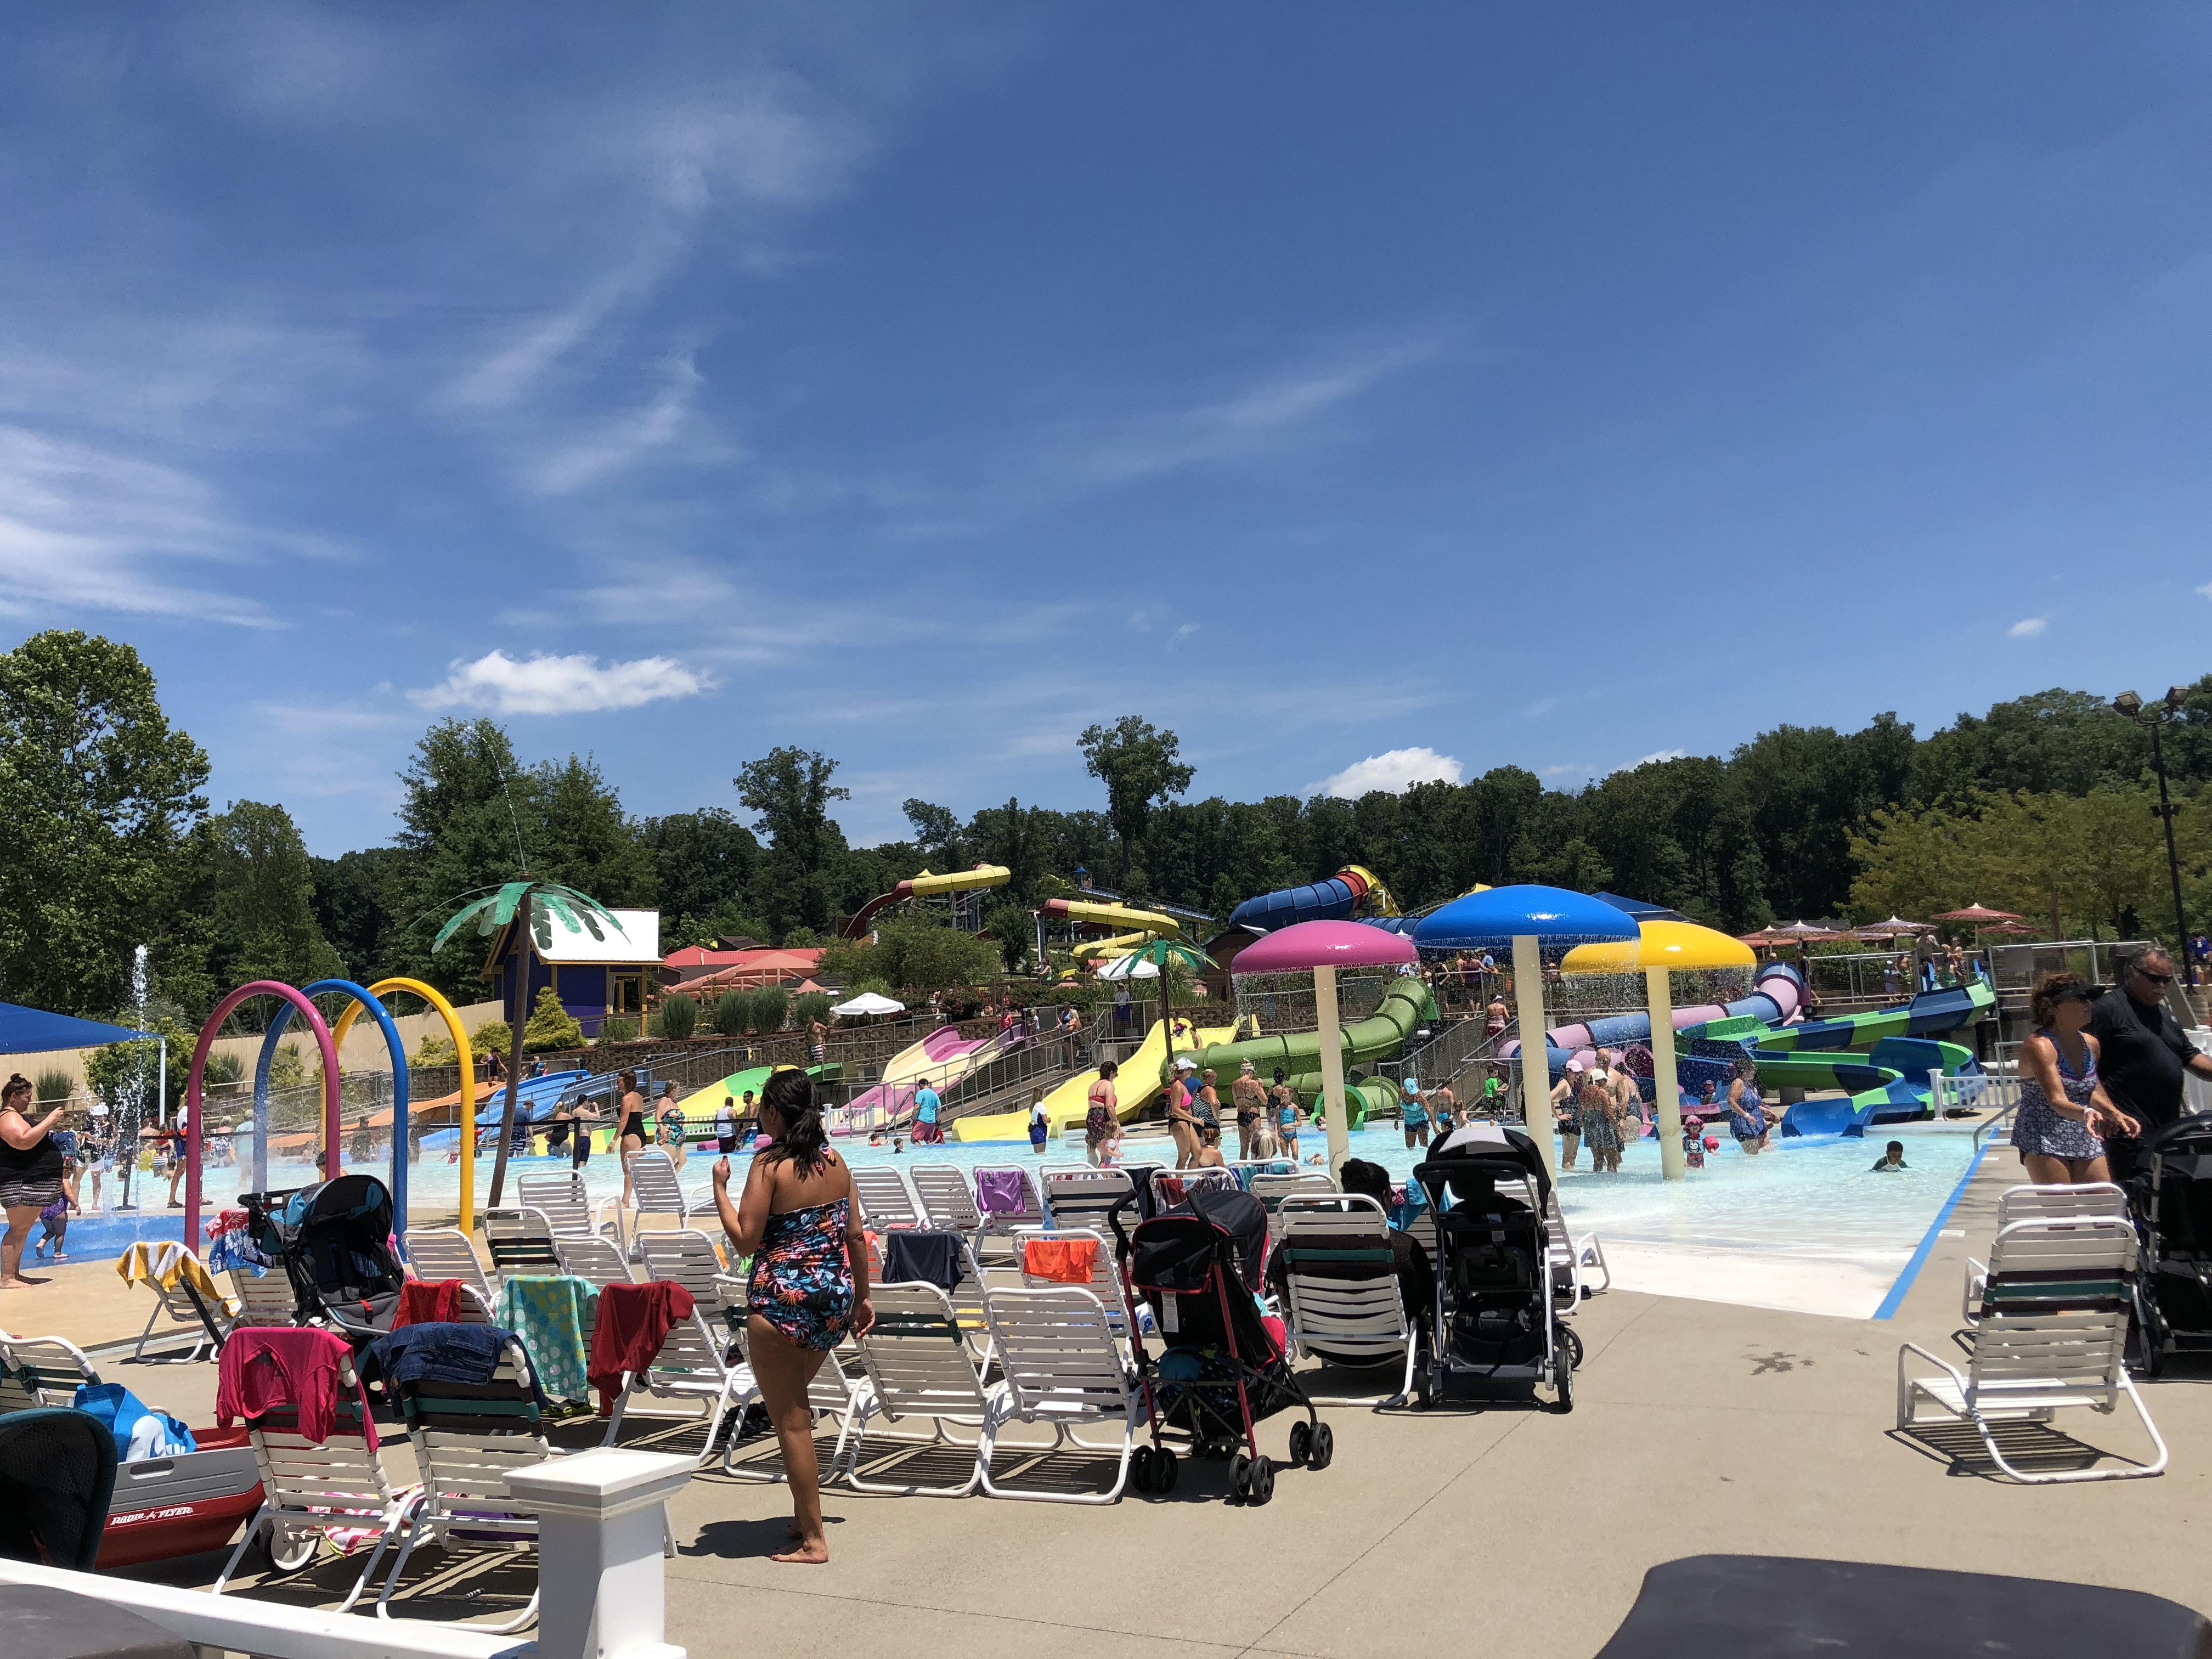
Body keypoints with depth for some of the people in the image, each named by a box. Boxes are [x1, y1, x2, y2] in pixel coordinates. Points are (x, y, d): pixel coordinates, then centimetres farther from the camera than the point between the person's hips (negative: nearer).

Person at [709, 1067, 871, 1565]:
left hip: (782, 1300, -7)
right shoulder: (835, 1162, 5)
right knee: (794, 1401, 24)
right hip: (835, 1297, 7)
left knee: (790, 1420, 4)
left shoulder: (769, 1164, -12)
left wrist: (719, 1186, -4)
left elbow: (745, 1241, -14)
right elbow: (856, 1236, 8)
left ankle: (813, 1540, 10)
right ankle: (804, 1515, 30)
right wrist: (862, 1298, 18)